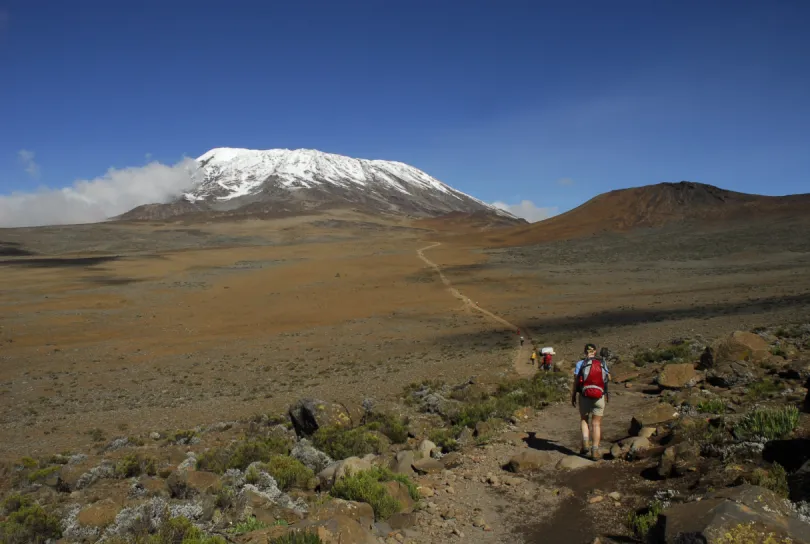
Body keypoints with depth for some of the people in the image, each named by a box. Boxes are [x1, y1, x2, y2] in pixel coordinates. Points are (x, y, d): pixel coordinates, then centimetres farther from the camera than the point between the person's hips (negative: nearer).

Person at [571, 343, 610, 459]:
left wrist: (573, 396, 4)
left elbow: (576, 381, -6)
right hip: (599, 397, 1)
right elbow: (608, 378, 19)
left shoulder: (580, 363, -3)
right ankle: (595, 451, 1)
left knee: (584, 419, 18)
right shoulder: (602, 363, 4)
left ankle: (585, 443, 0)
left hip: (584, 396, -1)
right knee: (596, 424, 7)